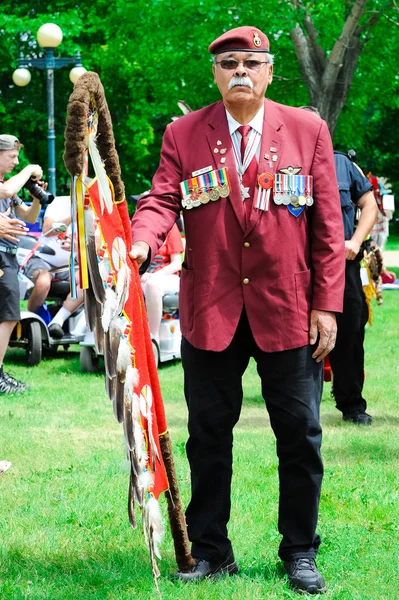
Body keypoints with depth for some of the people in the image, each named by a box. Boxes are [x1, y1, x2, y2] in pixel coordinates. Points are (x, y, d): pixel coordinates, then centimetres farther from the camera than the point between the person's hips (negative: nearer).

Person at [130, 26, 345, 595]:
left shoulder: (308, 130, 3)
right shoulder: (183, 134, 4)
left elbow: (328, 224, 2)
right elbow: (162, 200, -3)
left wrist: (327, 304, -3)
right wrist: (140, 243, -26)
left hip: (288, 312, 0)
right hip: (210, 310, 1)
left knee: (299, 433, 5)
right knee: (208, 435, 8)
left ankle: (300, 552, 18)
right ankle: (209, 551, 20)